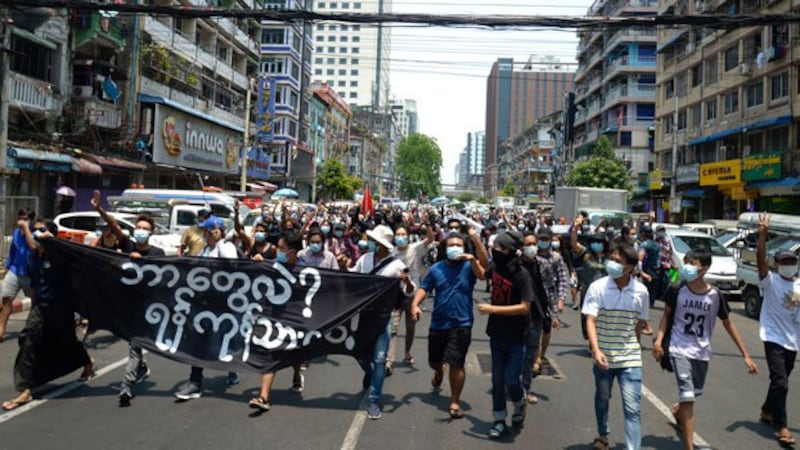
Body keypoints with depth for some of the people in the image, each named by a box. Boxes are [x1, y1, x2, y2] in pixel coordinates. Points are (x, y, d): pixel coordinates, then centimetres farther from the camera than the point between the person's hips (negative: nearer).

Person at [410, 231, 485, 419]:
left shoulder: (468, 266, -3)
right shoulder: (436, 268, 4)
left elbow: (482, 275, -22)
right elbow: (424, 288, 3)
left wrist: (473, 260, -40)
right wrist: (415, 304, -14)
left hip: (461, 324, -3)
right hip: (437, 323, 3)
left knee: (456, 364, -6)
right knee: (434, 360, 19)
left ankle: (455, 402, 8)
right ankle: (439, 373, 54)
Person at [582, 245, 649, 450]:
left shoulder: (641, 291, -7)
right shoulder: (597, 287, -13)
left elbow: (640, 322, 6)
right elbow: (590, 321, -18)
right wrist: (596, 351, -30)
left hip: (630, 357, 0)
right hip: (603, 356, 0)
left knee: (633, 407, -6)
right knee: (602, 399, 20)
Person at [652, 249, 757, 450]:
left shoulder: (715, 295, -9)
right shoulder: (677, 290, -11)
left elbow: (728, 324, 2)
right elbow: (666, 315, 4)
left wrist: (745, 355, 3)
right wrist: (658, 340, -8)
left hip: (702, 352, 3)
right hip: (680, 350, -3)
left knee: (694, 394, 19)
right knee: (688, 397, -11)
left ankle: (677, 411, 54)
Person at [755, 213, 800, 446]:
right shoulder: (771, 281, -9)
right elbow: (760, 259, -25)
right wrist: (763, 235, -36)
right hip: (774, 337, -6)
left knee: (780, 381, 17)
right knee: (780, 383, -11)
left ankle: (767, 411, 38)